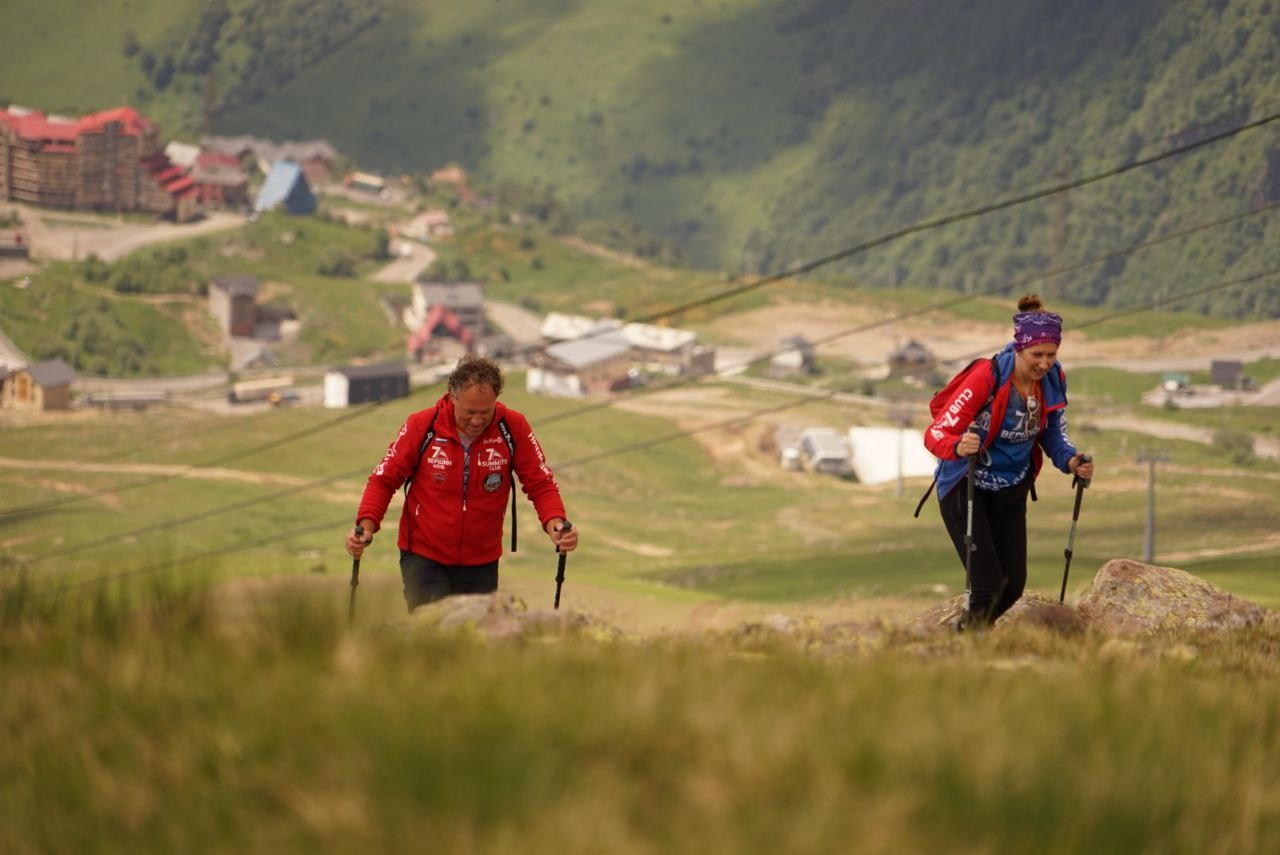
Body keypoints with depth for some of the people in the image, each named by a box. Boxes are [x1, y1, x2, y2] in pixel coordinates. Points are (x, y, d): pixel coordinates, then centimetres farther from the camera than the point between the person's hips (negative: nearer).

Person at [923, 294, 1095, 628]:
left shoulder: (1053, 381, -9)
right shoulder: (987, 377, -26)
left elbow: (1053, 435, 7)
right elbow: (936, 434, -29)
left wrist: (1071, 461, -15)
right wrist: (958, 447, -52)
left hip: (1011, 491, 6)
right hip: (966, 487, -6)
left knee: (1013, 585, 6)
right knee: (987, 581, -16)